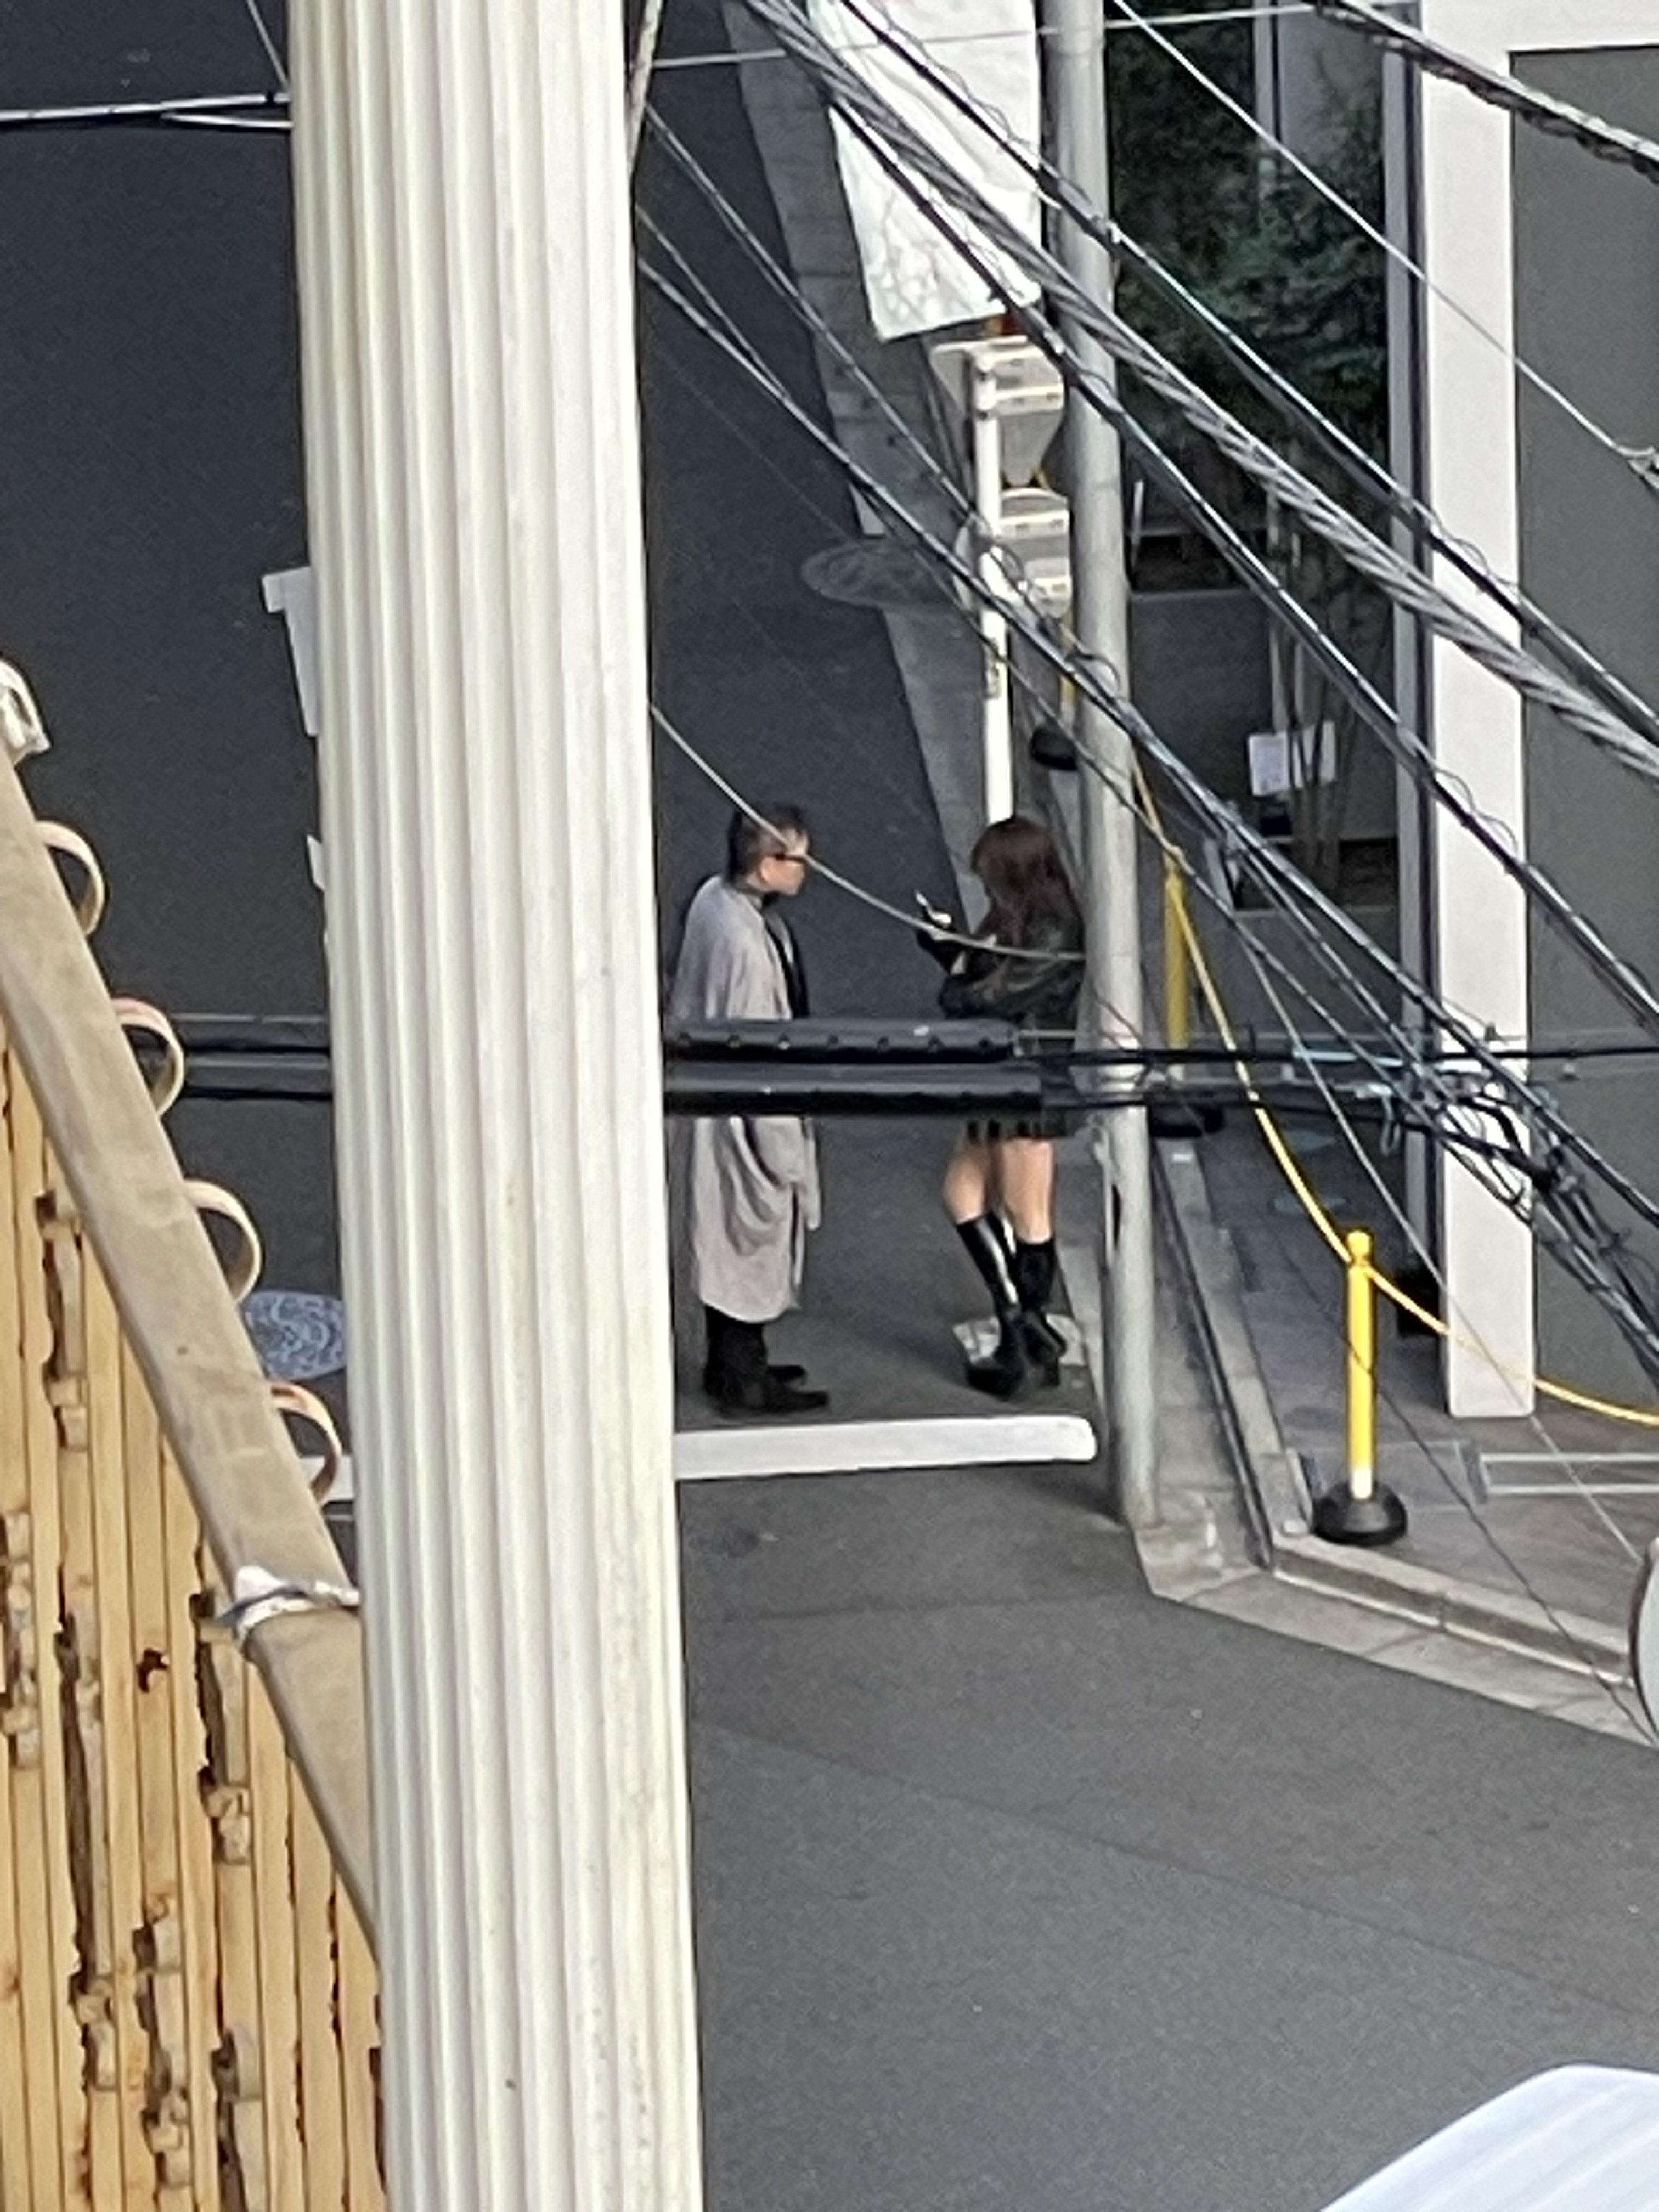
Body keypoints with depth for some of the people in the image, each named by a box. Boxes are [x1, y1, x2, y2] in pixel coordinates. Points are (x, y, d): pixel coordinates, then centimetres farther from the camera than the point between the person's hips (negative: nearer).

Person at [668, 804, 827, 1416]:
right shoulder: (747, 941, -31)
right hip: (747, 1114, -9)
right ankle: (742, 1380, 21)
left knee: (732, 1243, 21)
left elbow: (686, 1000, 11)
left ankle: (733, 1363, 36)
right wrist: (784, 1151, -16)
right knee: (753, 1240, 7)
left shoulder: (714, 899, -3)